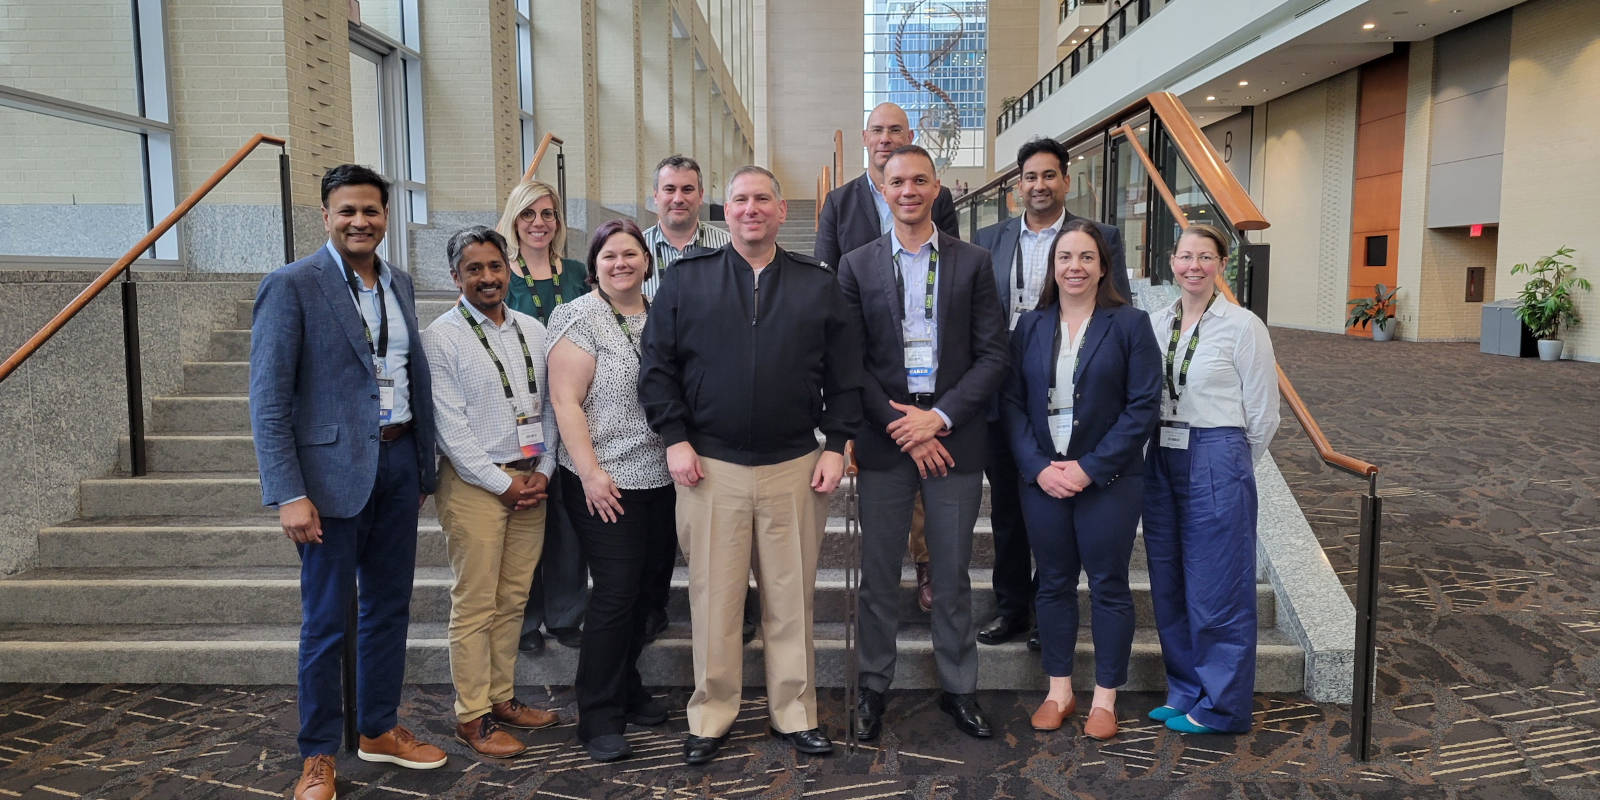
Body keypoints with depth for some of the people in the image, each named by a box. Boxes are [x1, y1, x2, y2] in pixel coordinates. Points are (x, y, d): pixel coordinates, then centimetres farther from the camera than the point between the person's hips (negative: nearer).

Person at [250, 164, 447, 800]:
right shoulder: (291, 285, -8)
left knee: (390, 607, 15)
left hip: (398, 463, 6)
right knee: (326, 621, 5)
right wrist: (288, 493, -17)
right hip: (333, 470, -6)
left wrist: (423, 468, 12)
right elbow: (268, 398, -12)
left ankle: (379, 729, 32)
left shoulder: (398, 284, 11)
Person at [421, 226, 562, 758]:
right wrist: (502, 483, -11)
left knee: (513, 600, 12)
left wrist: (543, 470, 1)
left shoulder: (533, 331, 10)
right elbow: (449, 425, -10)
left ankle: (501, 698, 25)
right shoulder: (441, 337, -6)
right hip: (474, 484, -5)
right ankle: (472, 716, 12)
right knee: (475, 605, 1)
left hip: (531, 481, 5)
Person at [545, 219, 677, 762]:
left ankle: (627, 690, 31)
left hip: (663, 479, 6)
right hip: (608, 484, -6)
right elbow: (565, 402, -12)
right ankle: (599, 720, 8)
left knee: (646, 590, 14)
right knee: (615, 594, -4)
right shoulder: (579, 319, -7)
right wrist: (590, 473, -17)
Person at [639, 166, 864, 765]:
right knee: (714, 597, 6)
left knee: (791, 597, 9)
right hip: (710, 466, 0)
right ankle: (711, 717, 21)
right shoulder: (685, 280, 6)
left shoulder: (819, 285, 8)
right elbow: (657, 366, 4)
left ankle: (795, 713, 24)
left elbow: (844, 375, 8)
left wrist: (837, 444, 0)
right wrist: (675, 439, -4)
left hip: (796, 467, 1)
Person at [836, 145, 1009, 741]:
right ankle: (874, 686, 23)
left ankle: (959, 689, 24)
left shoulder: (973, 262, 4)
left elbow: (993, 355, 0)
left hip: (953, 436, 0)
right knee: (879, 574, 7)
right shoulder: (857, 265, 4)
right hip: (884, 439, 0)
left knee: (953, 574, 9)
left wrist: (939, 417, -11)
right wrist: (902, 429, -8)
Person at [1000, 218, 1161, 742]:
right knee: (1053, 584, 11)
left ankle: (1105, 698, 20)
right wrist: (1038, 466, -10)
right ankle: (1058, 691, 25)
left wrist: (1091, 467, -14)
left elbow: (1144, 405, -7)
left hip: (1108, 480, -3)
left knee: (1108, 586, 6)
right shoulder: (1030, 327, 7)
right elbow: (1013, 403, 4)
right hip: (1042, 478, 3)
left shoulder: (1129, 324, -2)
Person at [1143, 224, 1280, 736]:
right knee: (1169, 585, 14)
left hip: (1217, 464, -6)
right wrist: (1162, 455, 12)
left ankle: (1221, 706, 18)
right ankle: (1185, 690, 30)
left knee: (1215, 589, 3)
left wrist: (1226, 464, 6)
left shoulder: (1243, 327, -7)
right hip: (1161, 462, 6)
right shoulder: (1156, 324, 7)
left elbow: (1262, 416, -3)